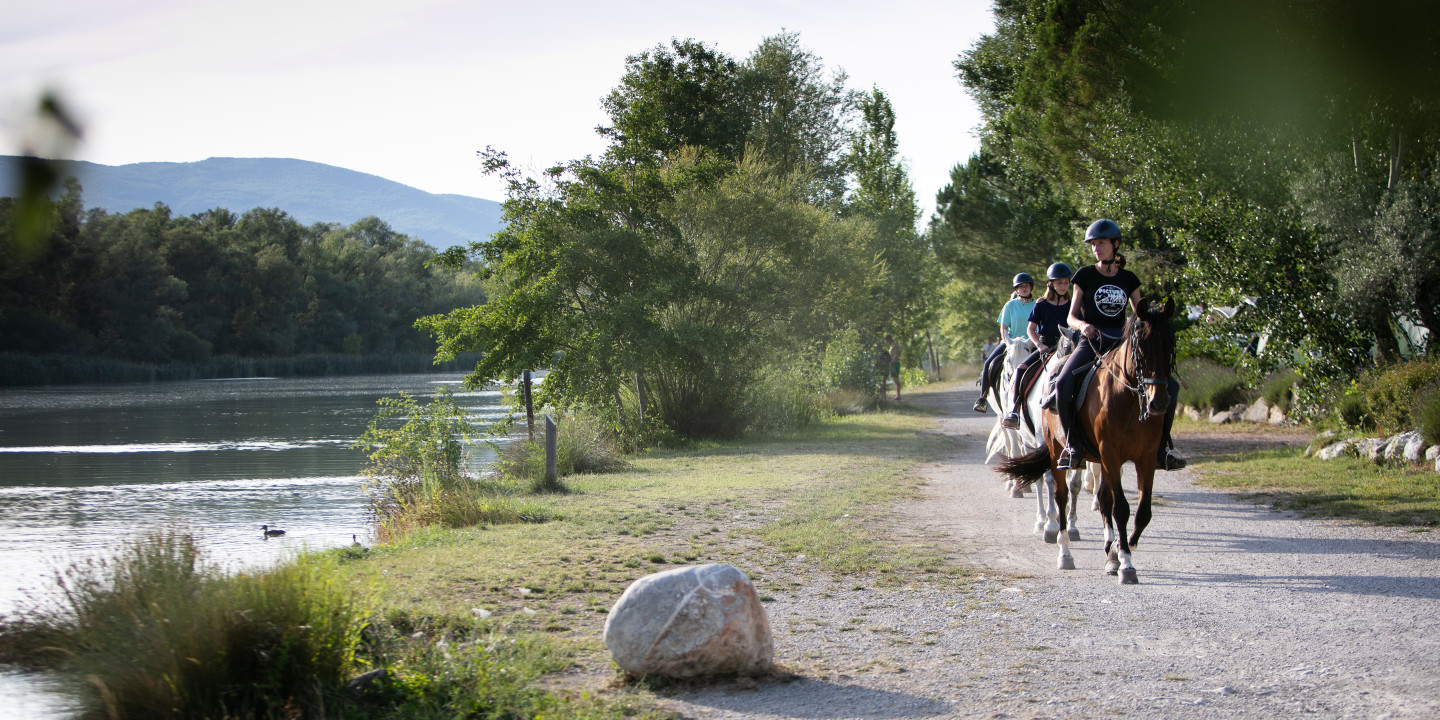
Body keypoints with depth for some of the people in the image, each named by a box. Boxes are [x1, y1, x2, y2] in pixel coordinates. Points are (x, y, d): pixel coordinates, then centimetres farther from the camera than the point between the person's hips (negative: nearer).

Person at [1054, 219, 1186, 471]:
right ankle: (1071, 445, -15)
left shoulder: (1128, 279, 11)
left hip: (1121, 344, 3)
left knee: (1170, 386, -11)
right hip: (1091, 343, -3)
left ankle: (1160, 447, 2)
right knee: (1064, 384, -32)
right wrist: (1082, 325, -19)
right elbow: (1071, 316, 4)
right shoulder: (1085, 275, 5)